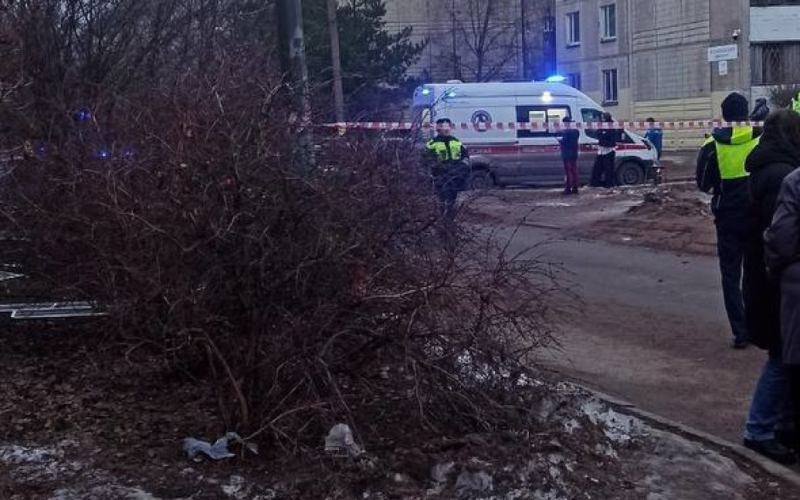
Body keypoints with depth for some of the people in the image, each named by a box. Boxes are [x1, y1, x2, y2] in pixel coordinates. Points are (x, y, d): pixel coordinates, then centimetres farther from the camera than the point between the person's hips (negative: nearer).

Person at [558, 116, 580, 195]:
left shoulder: (566, 132, -18)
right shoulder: (576, 131, 8)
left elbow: (563, 141, -18)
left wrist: (559, 140, 3)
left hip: (567, 154, -8)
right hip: (574, 153, 8)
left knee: (568, 171, -4)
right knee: (574, 170, 12)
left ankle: (568, 189, -4)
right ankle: (575, 188, 15)